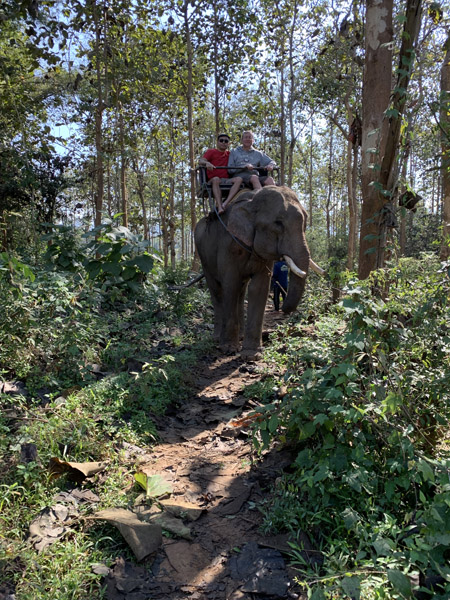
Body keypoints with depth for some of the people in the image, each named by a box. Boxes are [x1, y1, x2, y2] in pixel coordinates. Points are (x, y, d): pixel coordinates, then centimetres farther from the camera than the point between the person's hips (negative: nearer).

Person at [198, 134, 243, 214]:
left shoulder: (229, 154, 24)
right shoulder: (211, 152, 12)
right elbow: (200, 161, -4)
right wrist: (207, 163, -29)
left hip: (227, 180, 3)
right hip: (213, 180, -3)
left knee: (239, 179, -27)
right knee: (216, 179, -38)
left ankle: (226, 203, -44)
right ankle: (219, 206, -50)